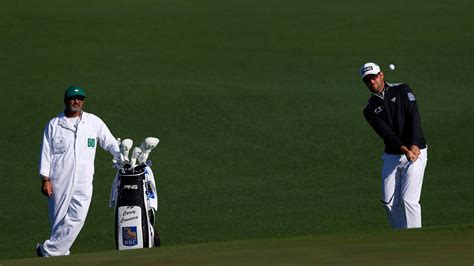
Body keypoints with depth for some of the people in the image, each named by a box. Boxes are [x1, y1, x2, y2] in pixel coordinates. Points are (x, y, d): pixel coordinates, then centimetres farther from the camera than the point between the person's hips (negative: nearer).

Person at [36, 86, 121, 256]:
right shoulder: (54, 125, 7)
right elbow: (46, 152, 5)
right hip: (59, 181, -1)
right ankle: (62, 254, 12)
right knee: (59, 221, 0)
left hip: (83, 183, 1)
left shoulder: (94, 122, 10)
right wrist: (45, 179, -4)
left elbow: (110, 143, 9)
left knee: (77, 219, -9)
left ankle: (48, 251, -1)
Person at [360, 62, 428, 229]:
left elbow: (414, 117, -11)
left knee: (408, 199, -15)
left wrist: (415, 145, -25)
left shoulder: (402, 91, 1)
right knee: (389, 202, 0)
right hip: (392, 157, 4)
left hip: (416, 152, -4)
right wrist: (404, 149, -26)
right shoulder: (370, 110, 6)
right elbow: (385, 132, -9)